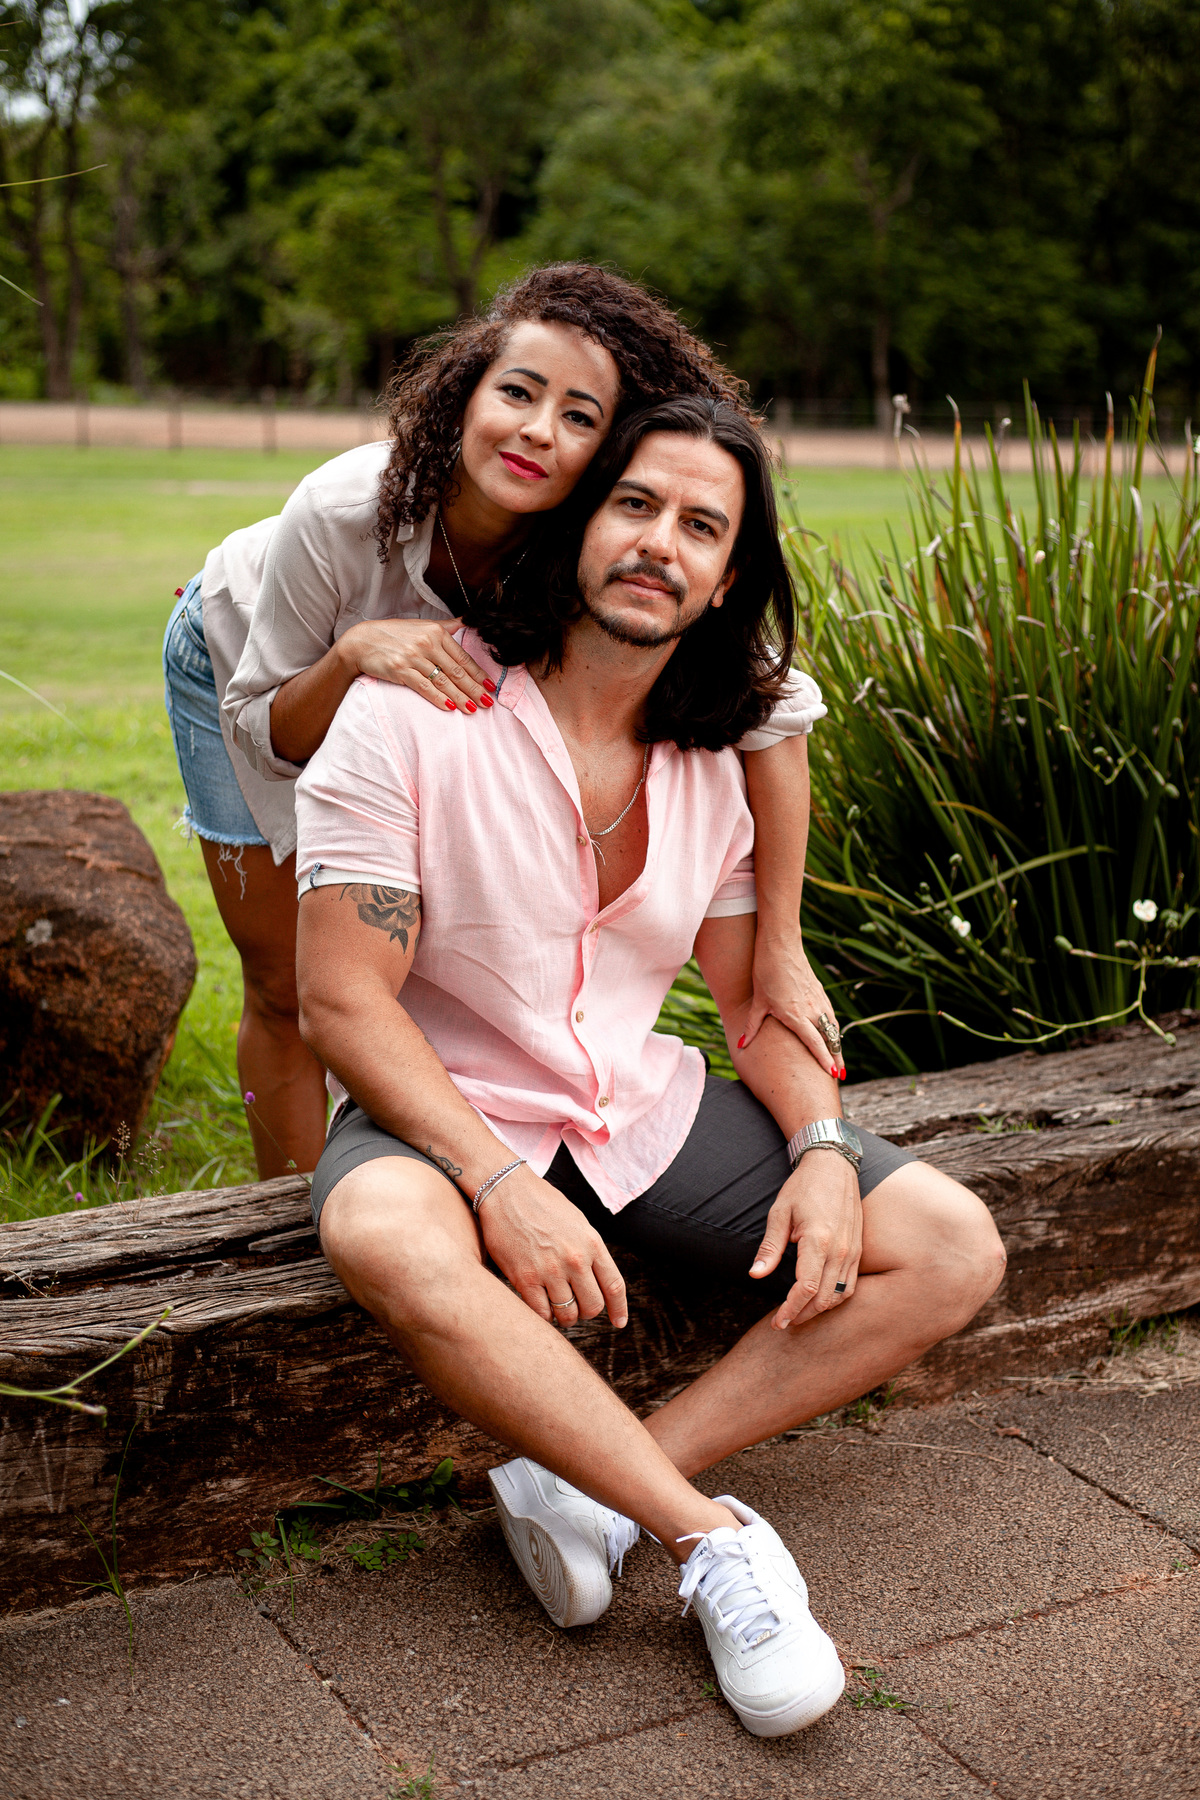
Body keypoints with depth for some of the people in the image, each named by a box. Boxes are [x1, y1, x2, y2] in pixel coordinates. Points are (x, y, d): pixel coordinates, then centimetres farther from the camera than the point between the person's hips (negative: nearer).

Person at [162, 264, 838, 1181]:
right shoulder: (339, 513, -41)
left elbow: (775, 701, -34)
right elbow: (265, 737, -27)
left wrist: (780, 952, -38)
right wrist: (354, 656, -49)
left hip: (414, 694, 2)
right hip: (247, 663, -2)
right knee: (287, 987, 2)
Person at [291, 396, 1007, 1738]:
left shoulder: (715, 762, 3)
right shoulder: (413, 712, -14)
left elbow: (757, 991, 10)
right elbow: (342, 999, -17)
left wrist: (822, 1149, -10)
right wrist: (502, 1188, -27)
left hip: (647, 1112, 5)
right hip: (444, 1119, -5)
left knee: (954, 1249, -8)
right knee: (388, 1241, -40)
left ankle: (580, 1486, -18)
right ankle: (708, 1534, -24)